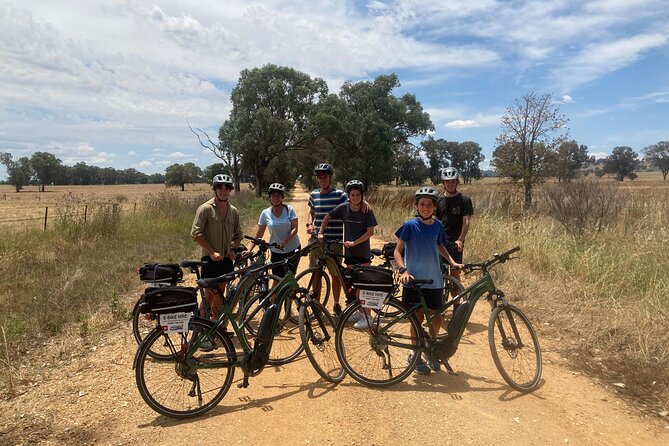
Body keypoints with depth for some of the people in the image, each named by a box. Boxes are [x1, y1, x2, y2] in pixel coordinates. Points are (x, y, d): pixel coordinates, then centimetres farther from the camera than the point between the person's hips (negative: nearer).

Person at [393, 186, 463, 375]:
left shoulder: (437, 225, 4)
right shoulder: (410, 225, -9)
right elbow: (397, 251, -8)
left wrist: (452, 262, 6)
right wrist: (403, 270, -23)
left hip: (434, 280, 4)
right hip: (414, 280, -4)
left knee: (436, 317, 8)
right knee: (418, 318, 3)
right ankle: (415, 356, 21)